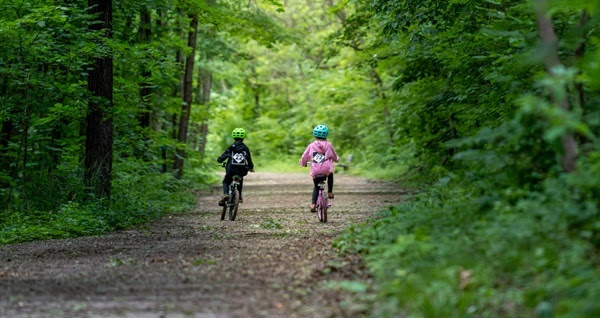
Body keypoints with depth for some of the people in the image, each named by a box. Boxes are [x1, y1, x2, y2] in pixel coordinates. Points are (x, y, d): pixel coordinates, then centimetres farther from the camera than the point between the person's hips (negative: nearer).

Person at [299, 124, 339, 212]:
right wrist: (337, 159, 41)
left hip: (315, 171, 1)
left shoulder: (311, 146, 3)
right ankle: (330, 192, 28)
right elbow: (334, 156, 17)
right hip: (326, 169, -1)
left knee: (316, 187, 21)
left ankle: (313, 204, 8)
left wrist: (303, 163, 33)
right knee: (330, 174, 35)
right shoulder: (328, 145, 3)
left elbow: (304, 157, 11)